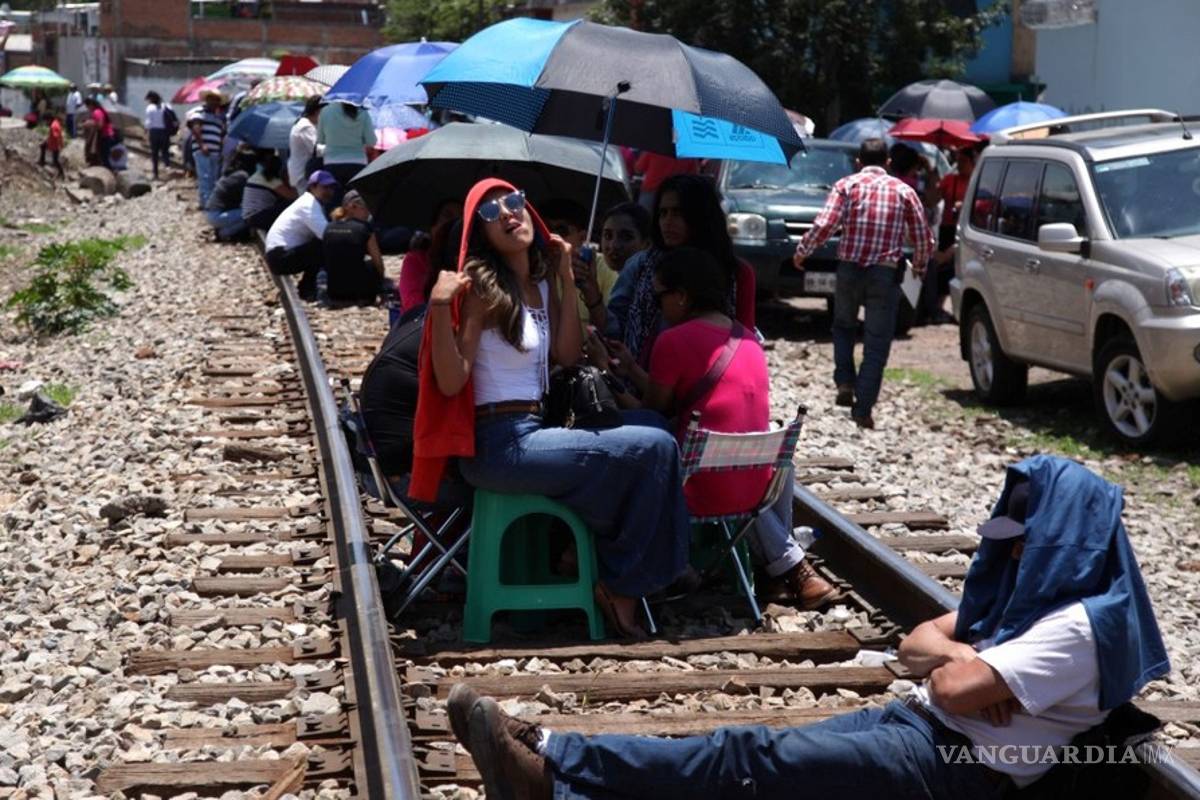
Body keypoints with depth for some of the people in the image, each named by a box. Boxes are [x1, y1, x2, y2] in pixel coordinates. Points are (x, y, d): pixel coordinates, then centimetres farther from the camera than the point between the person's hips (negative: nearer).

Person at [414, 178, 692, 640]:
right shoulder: (482, 286, -12)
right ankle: (620, 586, 2)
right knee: (654, 449, -13)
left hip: (532, 432, 8)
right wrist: (440, 307, -30)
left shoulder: (540, 282, 11)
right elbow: (451, 383, -17)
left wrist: (567, 280, 5)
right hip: (500, 447, -8)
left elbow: (567, 355, 7)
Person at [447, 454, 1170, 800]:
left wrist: (964, 666, 2)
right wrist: (971, 659, -4)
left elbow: (954, 687, -22)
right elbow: (917, 643, 17)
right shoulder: (1032, 592, 18)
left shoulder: (1080, 623, -14)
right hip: (916, 726, 9)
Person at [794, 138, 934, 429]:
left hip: (849, 269, 1)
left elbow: (824, 225, -11)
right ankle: (863, 409, 0)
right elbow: (924, 238, 7)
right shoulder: (903, 191, 5)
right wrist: (919, 266, 24)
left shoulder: (847, 185, 1)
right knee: (876, 343, 4)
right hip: (886, 274, 0)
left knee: (843, 327, 24)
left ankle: (845, 383, 8)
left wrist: (802, 251, 3)